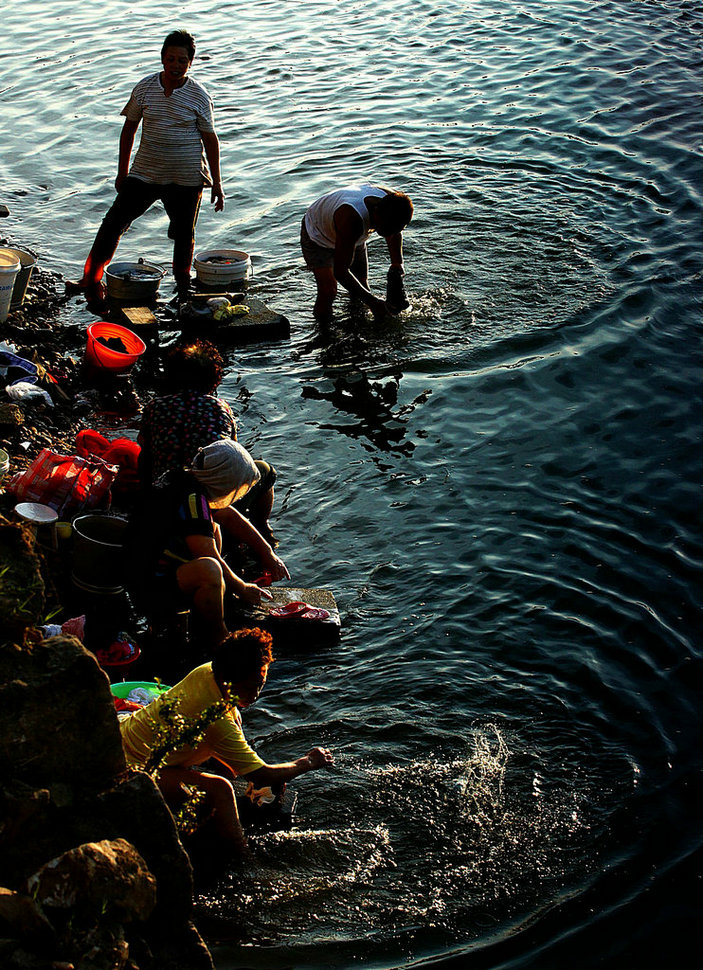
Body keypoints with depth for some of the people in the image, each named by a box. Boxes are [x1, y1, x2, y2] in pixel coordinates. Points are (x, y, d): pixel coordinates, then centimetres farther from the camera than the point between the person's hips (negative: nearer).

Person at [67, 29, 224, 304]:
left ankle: (182, 283, 29)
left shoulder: (198, 96, -6)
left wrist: (216, 183, 0)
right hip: (145, 172, 2)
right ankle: (91, 280, 5)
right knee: (113, 222, -3)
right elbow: (129, 129, 8)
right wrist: (123, 172, 10)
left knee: (183, 233, 7)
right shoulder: (145, 87, -1)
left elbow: (210, 139, 0)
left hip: (186, 177, -2)